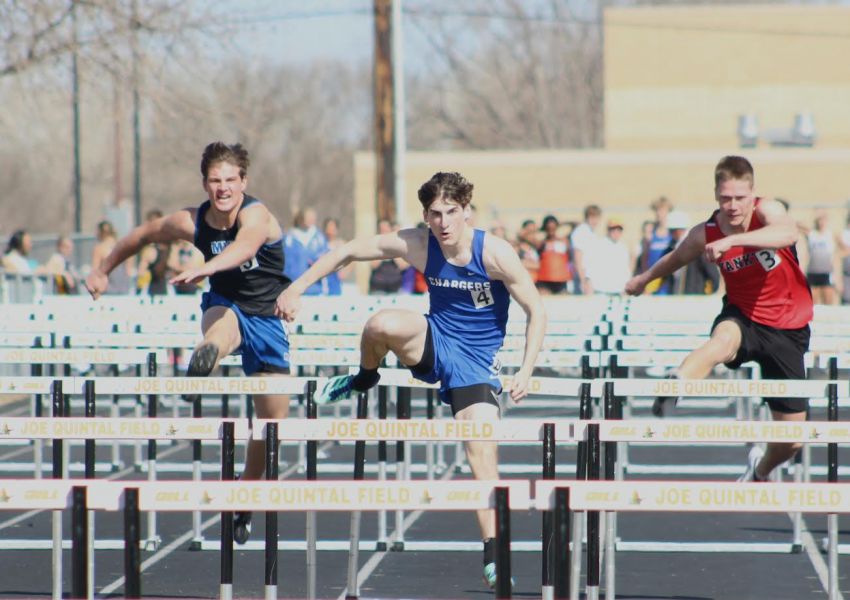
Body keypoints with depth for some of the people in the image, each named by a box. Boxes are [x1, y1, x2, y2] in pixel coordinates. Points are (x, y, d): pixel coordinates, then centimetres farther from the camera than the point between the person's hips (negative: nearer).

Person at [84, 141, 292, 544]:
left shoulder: (256, 215, -24)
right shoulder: (190, 223, -10)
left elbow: (245, 248, -48)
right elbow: (142, 235, 9)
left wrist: (203, 269, -67)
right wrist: (103, 270, 18)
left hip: (266, 318, -1)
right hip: (224, 304, 1)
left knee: (274, 418, 1)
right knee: (222, 324, -39)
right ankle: (200, 366, -74)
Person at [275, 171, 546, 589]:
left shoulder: (495, 253, -17)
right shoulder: (417, 245, -10)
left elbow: (536, 311, -10)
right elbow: (349, 251, -1)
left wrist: (525, 372, -19)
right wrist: (297, 288, -8)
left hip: (476, 363, -2)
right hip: (435, 343, 2)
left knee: (483, 456, -13)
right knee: (382, 325, -31)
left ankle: (492, 556, -3)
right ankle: (364, 380, 2)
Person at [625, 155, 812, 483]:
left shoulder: (767, 211, -17)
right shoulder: (705, 234, -8)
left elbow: (789, 233, -43)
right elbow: (676, 258, 16)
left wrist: (733, 240, -54)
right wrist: (644, 279, 33)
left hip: (788, 331, 0)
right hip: (743, 317, 0)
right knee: (724, 340, -42)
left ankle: (761, 469, 37)